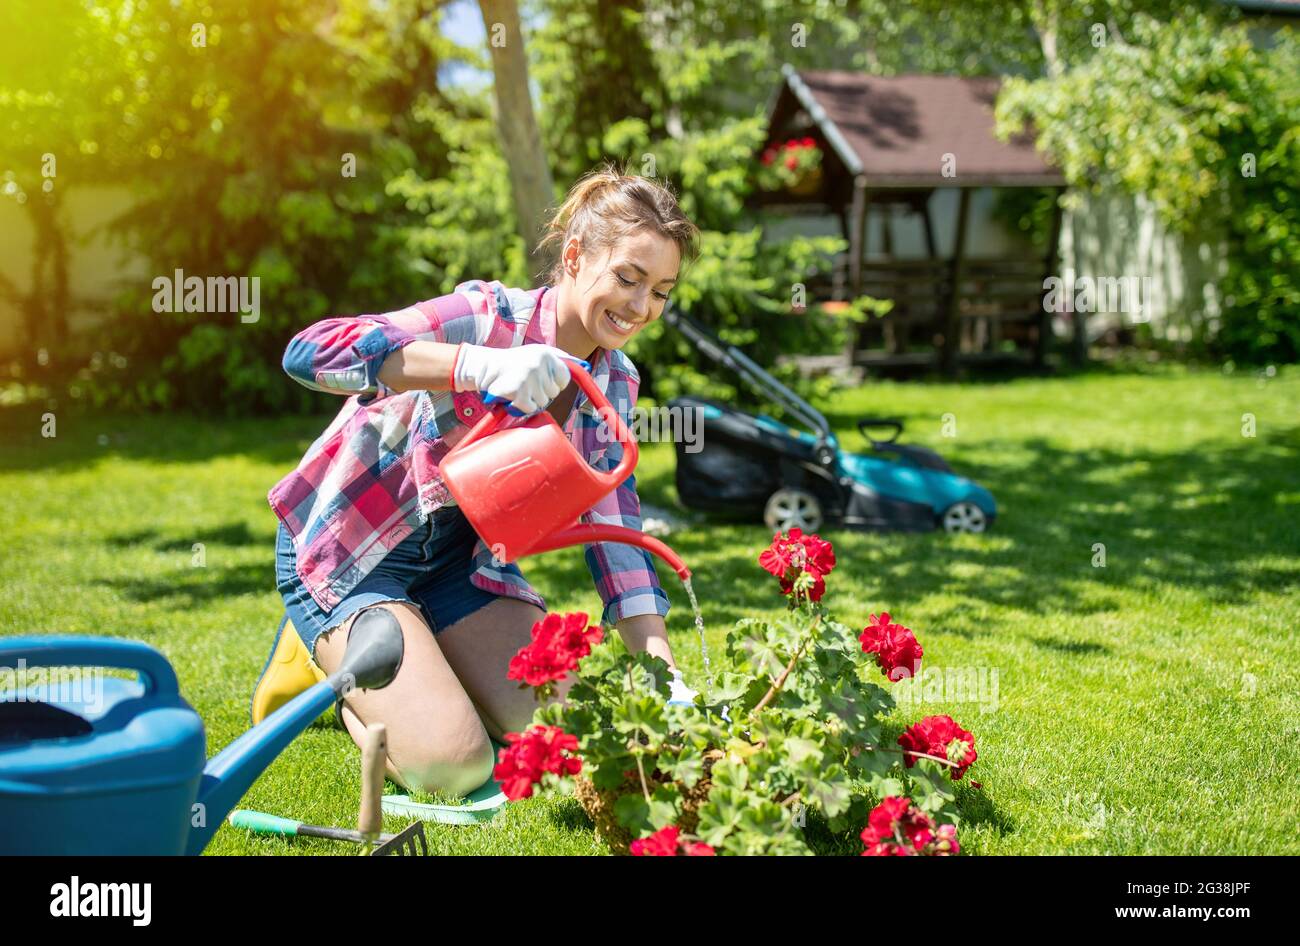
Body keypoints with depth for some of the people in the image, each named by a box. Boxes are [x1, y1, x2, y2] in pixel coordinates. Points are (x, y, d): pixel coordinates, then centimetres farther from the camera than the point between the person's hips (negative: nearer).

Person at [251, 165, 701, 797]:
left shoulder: (615, 383, -2)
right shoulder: (490, 318, -25)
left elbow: (613, 526, -1)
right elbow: (309, 353, -39)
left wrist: (666, 676, -13)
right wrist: (481, 365, -51)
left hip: (458, 553, 7)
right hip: (348, 544, -7)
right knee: (452, 763, -20)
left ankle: (416, 660, 17)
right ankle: (324, 654, 8)